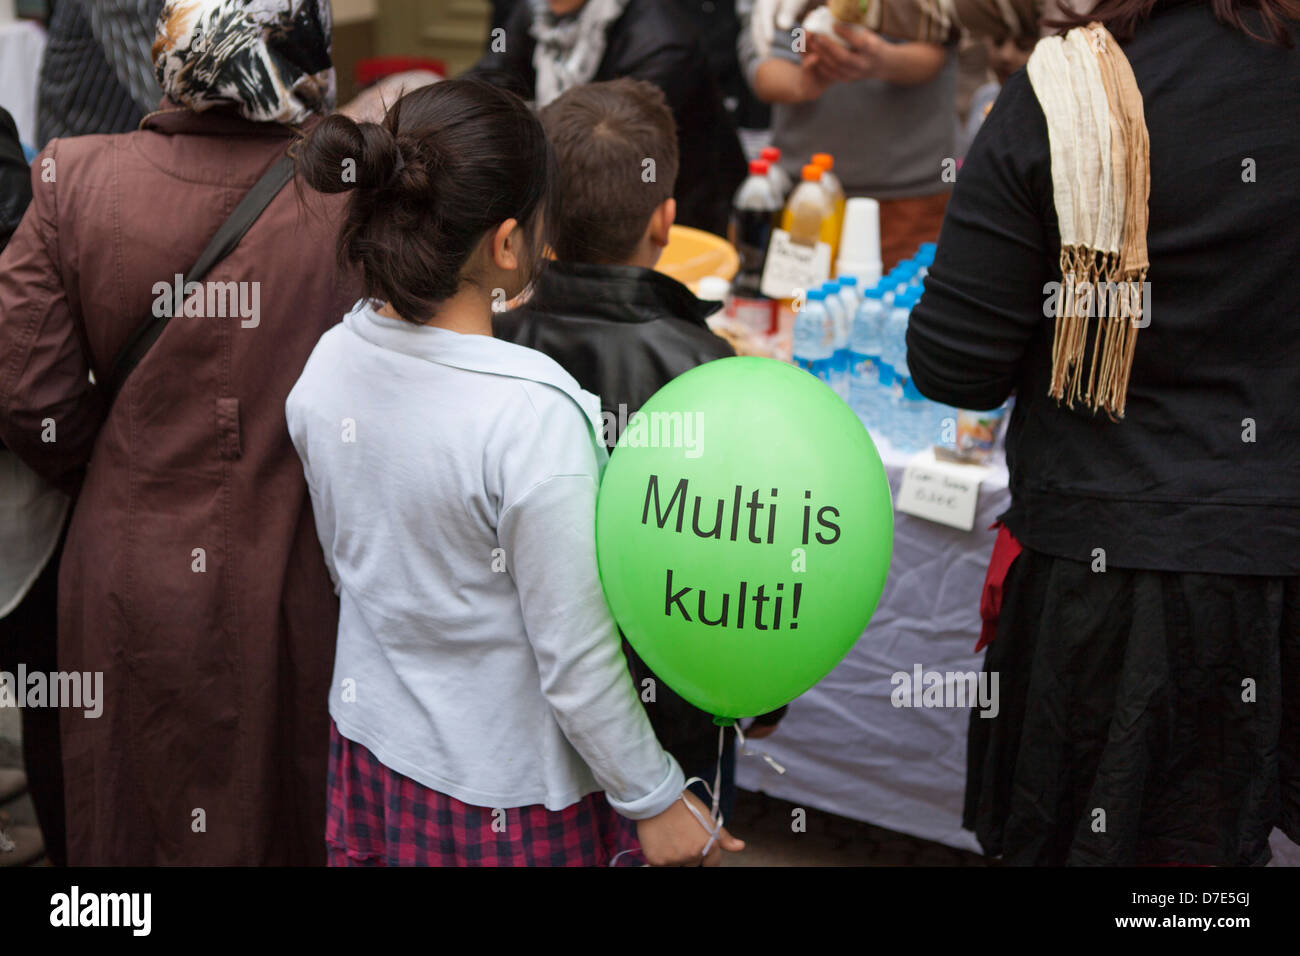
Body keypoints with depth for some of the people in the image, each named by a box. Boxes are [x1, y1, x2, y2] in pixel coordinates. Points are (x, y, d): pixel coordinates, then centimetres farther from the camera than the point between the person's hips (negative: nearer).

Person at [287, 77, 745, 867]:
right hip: (507, 800, -6)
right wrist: (654, 801, -7)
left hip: (368, 752, 6)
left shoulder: (328, 365, -9)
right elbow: (578, 664, -21)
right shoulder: (535, 417, -29)